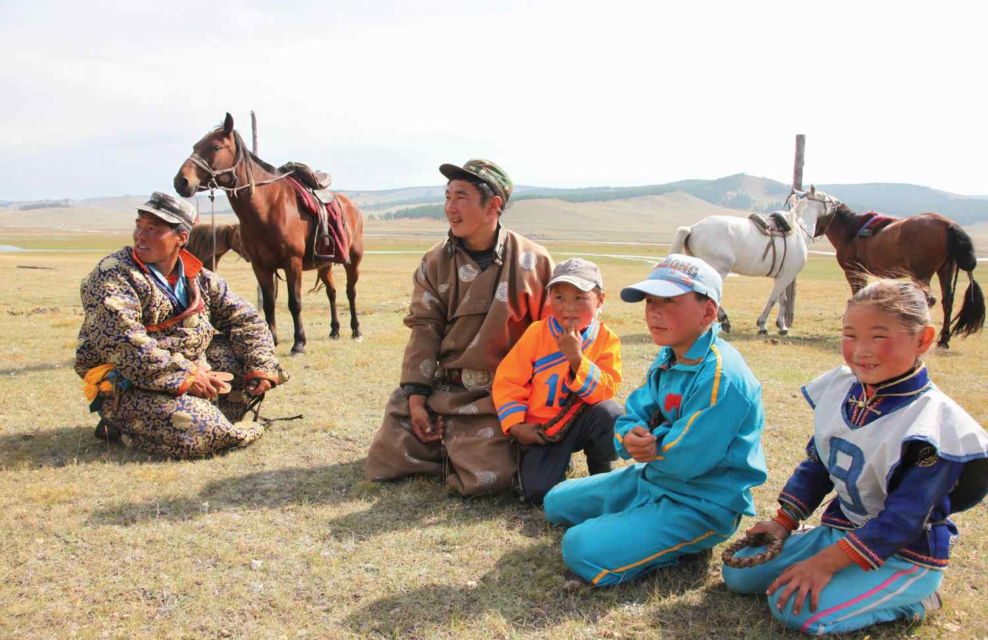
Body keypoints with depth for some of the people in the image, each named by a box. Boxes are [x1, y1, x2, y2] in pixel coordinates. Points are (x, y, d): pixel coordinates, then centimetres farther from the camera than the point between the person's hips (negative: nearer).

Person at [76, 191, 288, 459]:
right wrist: (185, 376, -28)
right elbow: (122, 345, -26)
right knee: (198, 435, -27)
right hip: (127, 385, -7)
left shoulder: (198, 277, 6)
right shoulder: (114, 276, -14)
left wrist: (261, 368, -6)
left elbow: (244, 319, 10)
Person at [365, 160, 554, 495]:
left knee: (483, 480, -18)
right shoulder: (436, 261, 3)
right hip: (439, 388, 4)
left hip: (497, 396, -3)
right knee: (384, 462, 0)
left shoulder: (533, 261, -6)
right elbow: (424, 329, 0)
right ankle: (449, 442, 26)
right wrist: (416, 396, -8)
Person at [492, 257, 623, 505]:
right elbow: (507, 380, -5)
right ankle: (560, 458, 17)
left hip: (581, 424, 1)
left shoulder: (607, 340, -8)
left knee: (611, 413, -32)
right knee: (538, 491, -19)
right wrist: (515, 424, -13)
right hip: (542, 430, 0)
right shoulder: (536, 333, -8)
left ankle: (600, 471, -2)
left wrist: (576, 358, -30)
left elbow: (604, 391, -19)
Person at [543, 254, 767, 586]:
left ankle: (687, 545, -3)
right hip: (652, 478, 9)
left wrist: (648, 442, -10)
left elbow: (684, 459, -29)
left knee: (583, 551, -23)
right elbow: (633, 414, 4)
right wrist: (630, 438, -20)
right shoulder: (667, 359, 2)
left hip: (700, 506, -9)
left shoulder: (721, 377, -28)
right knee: (556, 503, 18)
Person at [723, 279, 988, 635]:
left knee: (797, 607, -26)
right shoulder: (842, 389, -1)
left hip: (905, 555, -7)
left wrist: (826, 563, -26)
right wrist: (784, 522, 4)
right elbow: (816, 464, 11)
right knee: (738, 574, -1)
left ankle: (909, 600, -2)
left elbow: (902, 520, -24)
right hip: (840, 528, 7)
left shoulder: (932, 424, -23)